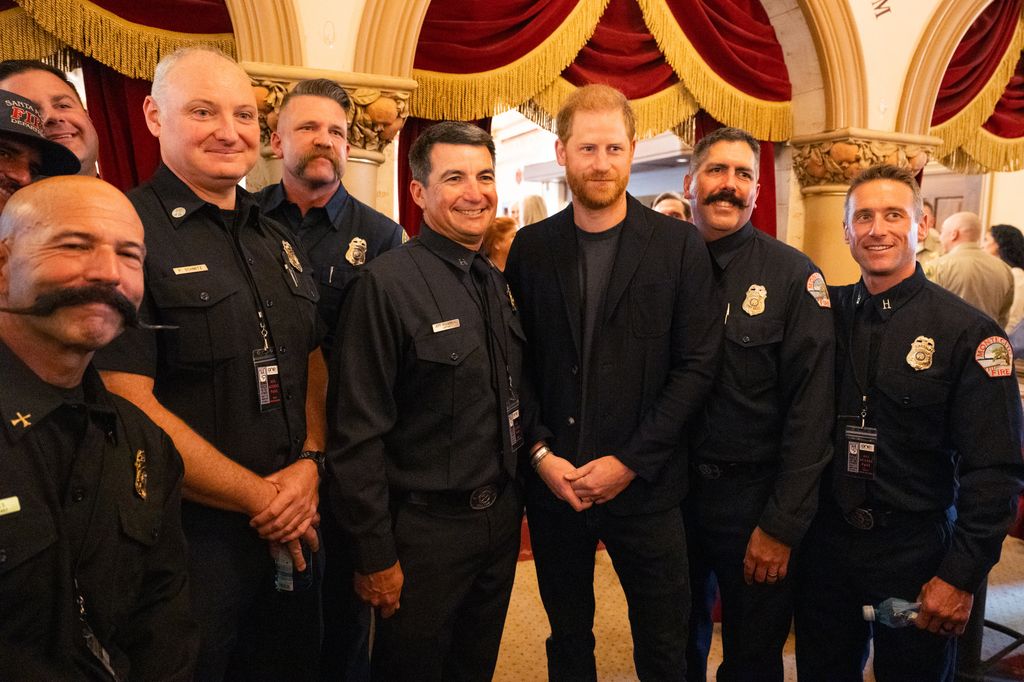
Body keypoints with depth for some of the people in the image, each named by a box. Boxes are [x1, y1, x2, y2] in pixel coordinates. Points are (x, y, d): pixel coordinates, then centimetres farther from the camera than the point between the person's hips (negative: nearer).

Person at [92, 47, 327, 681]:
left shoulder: (280, 241, 11)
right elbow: (130, 407, -18)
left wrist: (309, 465, -4)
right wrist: (262, 497, -13)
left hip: (290, 532, 7)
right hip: (187, 540, -6)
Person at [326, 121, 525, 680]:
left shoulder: (498, 283, 5)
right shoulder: (386, 283, -17)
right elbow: (357, 433, -18)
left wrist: (516, 501, 10)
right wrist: (375, 554, -15)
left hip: (501, 521, 6)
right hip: (424, 528, -6)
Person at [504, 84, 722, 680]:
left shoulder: (680, 246, -3)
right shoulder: (530, 248, 2)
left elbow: (697, 367, -7)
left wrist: (630, 462, -12)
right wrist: (541, 454, -8)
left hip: (646, 487, -1)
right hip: (552, 484, 2)